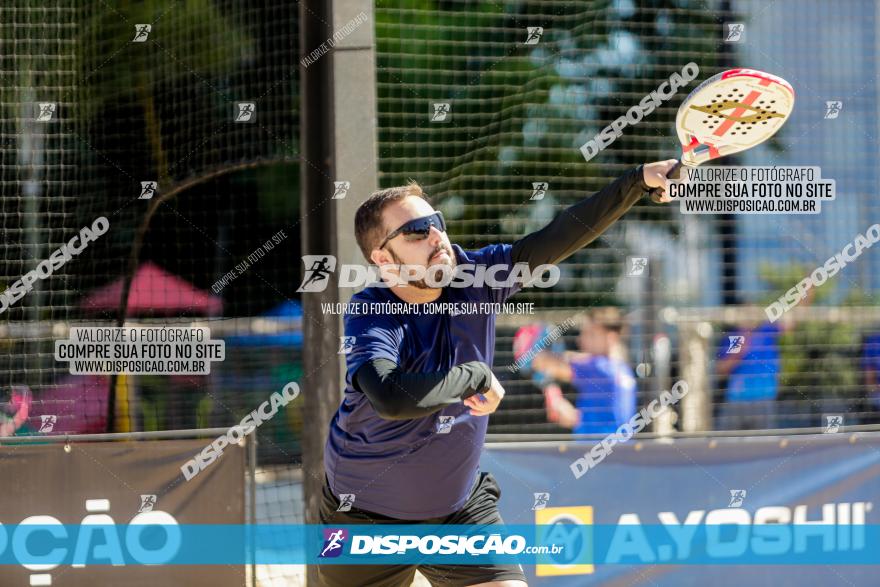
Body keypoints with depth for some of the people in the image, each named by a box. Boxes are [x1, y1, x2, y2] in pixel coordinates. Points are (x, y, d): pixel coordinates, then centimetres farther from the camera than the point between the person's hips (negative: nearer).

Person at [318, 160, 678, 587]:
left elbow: (557, 238, -11)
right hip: (368, 519, -3)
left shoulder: (472, 276, -9)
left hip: (463, 511, 4)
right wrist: (476, 376, -30)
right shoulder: (370, 316, -25)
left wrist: (639, 180, -22)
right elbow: (392, 398, -45)